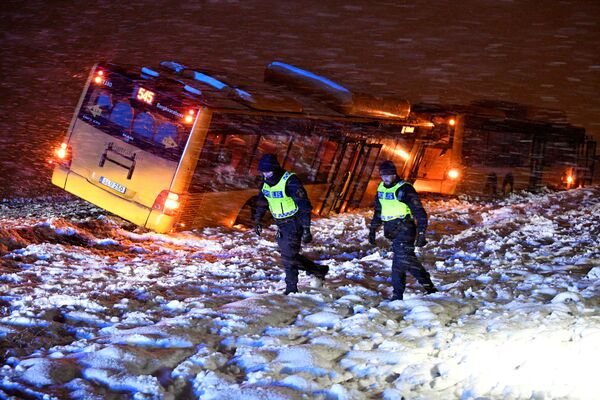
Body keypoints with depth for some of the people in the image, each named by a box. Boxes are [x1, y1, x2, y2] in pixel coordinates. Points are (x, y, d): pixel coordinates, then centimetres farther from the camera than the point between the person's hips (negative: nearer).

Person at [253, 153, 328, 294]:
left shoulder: (290, 181, -23)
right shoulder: (266, 182, 1)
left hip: (294, 223, -8)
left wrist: (306, 230, -23)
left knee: (289, 257, -10)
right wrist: (257, 221, 20)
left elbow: (304, 206, -22)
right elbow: (261, 202, 19)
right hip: (281, 224, 8)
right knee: (287, 255, 10)